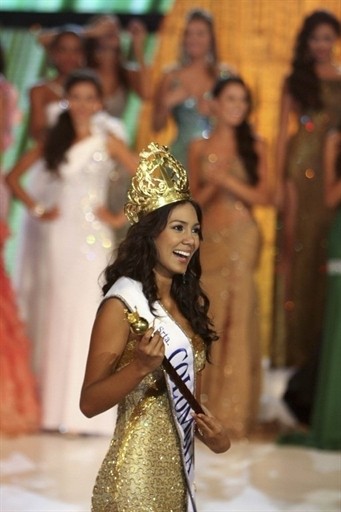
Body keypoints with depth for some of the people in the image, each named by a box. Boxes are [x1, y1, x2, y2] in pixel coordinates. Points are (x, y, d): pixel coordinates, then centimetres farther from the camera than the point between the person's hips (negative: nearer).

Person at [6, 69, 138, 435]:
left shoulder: (107, 141, 3)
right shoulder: (52, 140, 10)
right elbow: (12, 177, 12)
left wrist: (121, 218, -4)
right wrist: (37, 209, 0)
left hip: (90, 238, -3)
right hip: (53, 237, 3)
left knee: (82, 319, -6)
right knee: (49, 318, 2)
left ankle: (80, 412, -3)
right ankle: (49, 408, 7)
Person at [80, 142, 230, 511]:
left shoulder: (189, 302, 9)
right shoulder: (123, 303, -13)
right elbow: (89, 402, -14)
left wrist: (210, 432, 1)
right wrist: (141, 365, -27)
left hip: (178, 467, 7)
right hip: (137, 469, -7)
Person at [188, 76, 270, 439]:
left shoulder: (255, 146, 5)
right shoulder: (199, 148, 9)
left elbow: (262, 196, -1)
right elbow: (194, 200, 9)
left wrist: (228, 180, -12)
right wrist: (212, 184, -10)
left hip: (241, 239, -2)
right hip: (207, 239, 2)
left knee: (238, 321, -4)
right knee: (207, 322, 1)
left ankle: (232, 412, -1)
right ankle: (206, 407, 8)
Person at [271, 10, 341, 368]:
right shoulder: (295, 80, 8)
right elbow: (283, 132, 6)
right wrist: (280, 182, -2)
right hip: (301, 167, 0)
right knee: (297, 248, 0)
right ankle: (294, 345, 5)